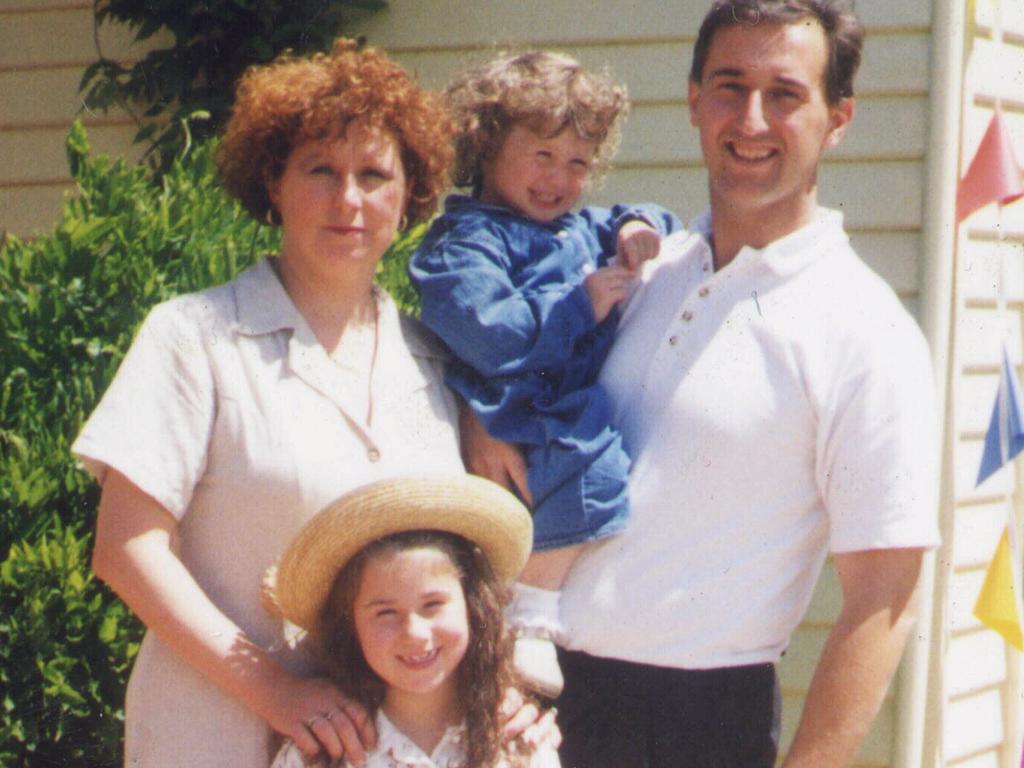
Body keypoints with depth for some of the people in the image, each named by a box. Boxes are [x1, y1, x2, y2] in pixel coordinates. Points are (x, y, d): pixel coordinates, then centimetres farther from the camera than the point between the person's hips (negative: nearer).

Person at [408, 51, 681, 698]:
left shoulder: (580, 230, 24)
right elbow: (486, 334, -20)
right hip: (519, 439, -9)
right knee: (593, 465, -33)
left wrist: (639, 228, 10)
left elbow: (672, 229, 35)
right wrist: (580, 304, -14)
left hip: (588, 418, 9)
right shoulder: (469, 241, -3)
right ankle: (532, 616, -23)